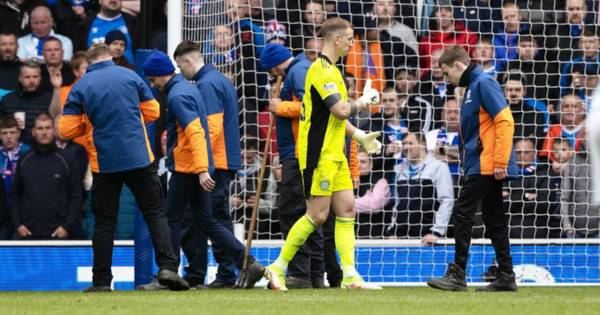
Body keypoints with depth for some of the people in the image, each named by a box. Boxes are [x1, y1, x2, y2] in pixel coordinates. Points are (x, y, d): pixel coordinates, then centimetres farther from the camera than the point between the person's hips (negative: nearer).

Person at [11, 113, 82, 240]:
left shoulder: (67, 160, 4)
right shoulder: (24, 161, 12)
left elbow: (76, 197, 2)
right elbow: (15, 196, 15)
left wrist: (67, 226, -7)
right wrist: (17, 224, 3)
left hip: (58, 233, -2)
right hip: (28, 233, 2)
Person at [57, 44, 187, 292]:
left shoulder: (80, 87, 1)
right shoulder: (129, 76, 3)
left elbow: (66, 130, -1)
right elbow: (153, 112, 7)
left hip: (105, 162, 0)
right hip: (139, 159, 0)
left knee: (104, 221, 8)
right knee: (156, 213, 5)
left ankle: (102, 281, 7)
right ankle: (167, 267, -10)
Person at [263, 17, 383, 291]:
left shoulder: (330, 70, 17)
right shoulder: (321, 70, -16)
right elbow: (341, 111, -24)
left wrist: (359, 136, 18)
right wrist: (364, 101, -7)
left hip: (334, 154, 10)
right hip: (318, 155, -10)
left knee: (346, 209, 5)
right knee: (317, 215, -6)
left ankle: (349, 275, 4)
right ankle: (278, 267, 3)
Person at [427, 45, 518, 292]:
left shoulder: (484, 84, -11)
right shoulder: (472, 87, 19)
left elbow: (505, 121, -19)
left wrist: (501, 162, -21)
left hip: (485, 167, -10)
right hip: (486, 168, 10)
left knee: (462, 213, -8)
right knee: (494, 219, 9)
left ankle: (457, 275, -7)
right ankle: (505, 277, 10)